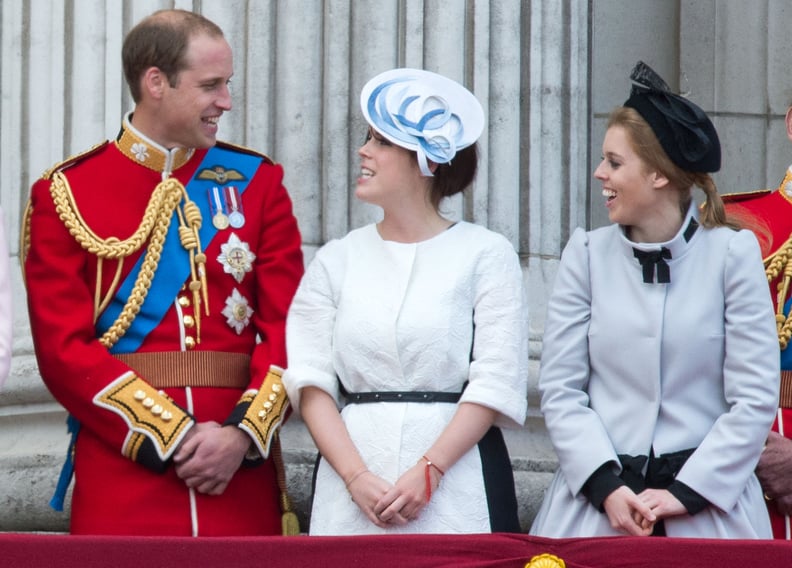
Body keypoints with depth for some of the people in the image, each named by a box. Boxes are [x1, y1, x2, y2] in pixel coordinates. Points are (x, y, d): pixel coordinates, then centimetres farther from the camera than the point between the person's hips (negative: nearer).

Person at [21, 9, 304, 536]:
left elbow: (288, 330, 3)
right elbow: (65, 348, -5)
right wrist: (171, 436, -13)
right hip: (121, 480, -2)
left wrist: (243, 433, -12)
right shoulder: (64, 195, 1)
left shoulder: (258, 182, 8)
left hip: (240, 474, 2)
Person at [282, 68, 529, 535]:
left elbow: (497, 382, -5)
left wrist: (428, 471, -15)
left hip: (456, 488, -2)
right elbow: (310, 379, 2)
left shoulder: (486, 254, 2)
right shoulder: (337, 259, 11)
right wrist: (355, 475, -11)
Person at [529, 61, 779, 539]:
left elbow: (756, 399, -4)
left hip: (709, 504, -1)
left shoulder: (732, 253, 0)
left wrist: (684, 494, -10)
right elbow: (560, 390, 2)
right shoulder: (587, 254, 6)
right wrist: (605, 486, -11)